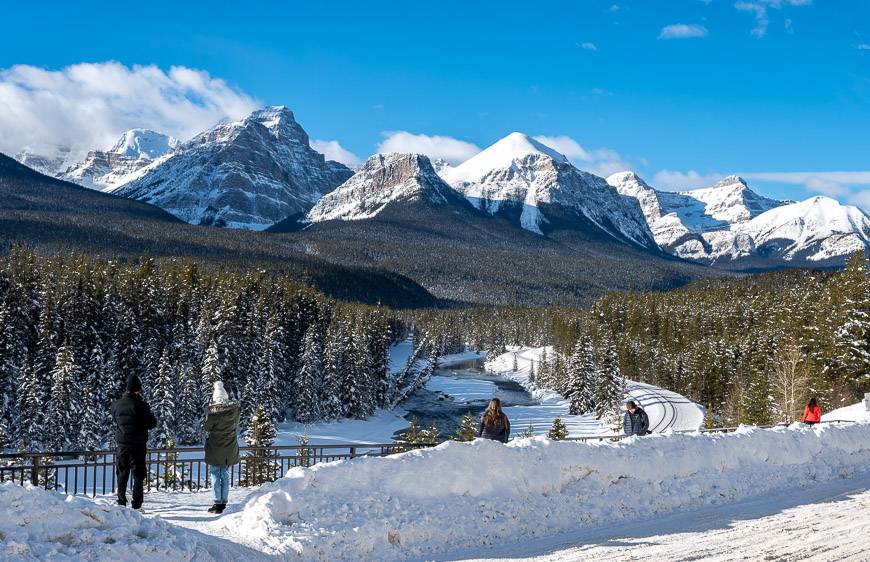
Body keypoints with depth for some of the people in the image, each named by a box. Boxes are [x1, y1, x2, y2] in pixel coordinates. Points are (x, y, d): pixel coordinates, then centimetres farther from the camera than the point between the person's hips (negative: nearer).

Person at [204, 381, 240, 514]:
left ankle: (218, 504, 2)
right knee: (225, 475, 12)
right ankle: (224, 502, 14)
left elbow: (207, 427, -4)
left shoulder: (213, 410, -16)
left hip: (215, 448, -4)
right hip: (230, 448, 4)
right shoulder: (234, 409, -5)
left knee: (215, 475, 4)